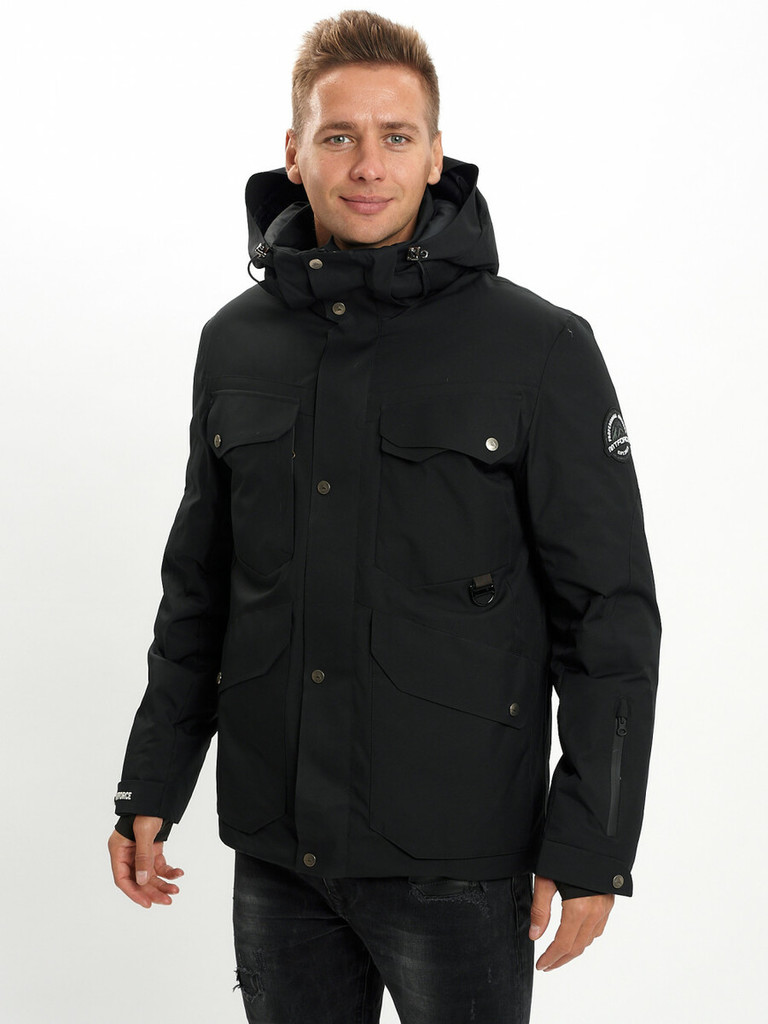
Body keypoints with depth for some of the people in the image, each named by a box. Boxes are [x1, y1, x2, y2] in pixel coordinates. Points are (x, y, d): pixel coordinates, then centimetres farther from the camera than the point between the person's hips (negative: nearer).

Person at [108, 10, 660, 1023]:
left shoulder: (539, 350, -8)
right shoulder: (236, 343, 5)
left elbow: (609, 615, -7)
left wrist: (591, 848, -9)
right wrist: (151, 785, 11)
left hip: (455, 862, -4)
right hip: (275, 853, 4)